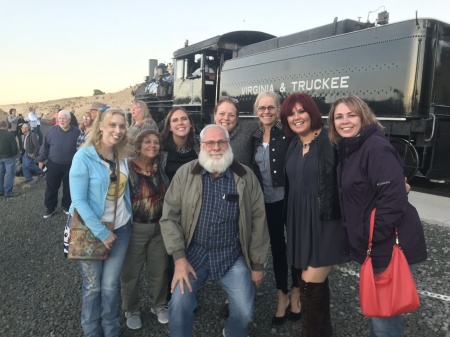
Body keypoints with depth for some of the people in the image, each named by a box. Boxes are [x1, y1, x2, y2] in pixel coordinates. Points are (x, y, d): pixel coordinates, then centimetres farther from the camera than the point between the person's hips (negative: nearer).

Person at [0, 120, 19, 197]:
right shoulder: (10, 135, -17)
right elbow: (14, 147, -16)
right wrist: (15, 153, 3)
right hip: (8, 157, -6)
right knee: (10, 174, 0)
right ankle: (8, 192, 0)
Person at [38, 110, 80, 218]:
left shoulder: (76, 131, -7)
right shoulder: (52, 130, -5)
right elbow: (45, 145, 2)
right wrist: (41, 159, 5)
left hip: (70, 165, 0)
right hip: (53, 164, 0)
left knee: (68, 188, 13)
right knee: (51, 187, 9)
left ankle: (67, 207, 31)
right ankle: (50, 208, 24)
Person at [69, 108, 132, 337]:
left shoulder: (122, 158, 1)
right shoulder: (84, 156, -16)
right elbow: (78, 200, -18)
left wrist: (129, 217, 8)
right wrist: (102, 233, -18)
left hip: (121, 228, 4)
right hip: (92, 231, -4)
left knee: (111, 285, 11)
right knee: (92, 286, 10)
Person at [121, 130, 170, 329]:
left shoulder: (161, 168, 3)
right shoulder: (128, 169, -15)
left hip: (159, 227, 5)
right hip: (135, 229, -5)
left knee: (159, 270, 17)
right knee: (131, 273, 11)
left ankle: (159, 305, 40)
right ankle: (131, 310, 35)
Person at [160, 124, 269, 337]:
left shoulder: (246, 176, -4)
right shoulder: (185, 174, -4)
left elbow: (258, 220, 0)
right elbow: (169, 216, -3)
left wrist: (258, 264, 2)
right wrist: (179, 257, -11)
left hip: (233, 256, 0)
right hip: (193, 253, 0)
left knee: (244, 312, -3)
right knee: (179, 304, -15)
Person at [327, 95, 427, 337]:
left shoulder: (376, 148, -18)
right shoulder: (348, 150, 10)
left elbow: (394, 199, -25)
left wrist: (370, 240, -19)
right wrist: (361, 243, 10)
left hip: (391, 247, -9)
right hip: (373, 248, 9)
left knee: (384, 314, 2)